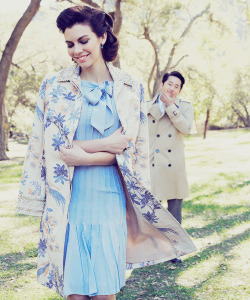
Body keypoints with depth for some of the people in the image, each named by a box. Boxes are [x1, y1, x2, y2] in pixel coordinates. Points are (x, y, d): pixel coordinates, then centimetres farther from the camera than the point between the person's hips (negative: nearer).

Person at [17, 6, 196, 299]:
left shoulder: (129, 89, 6)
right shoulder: (54, 86, 4)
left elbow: (129, 150, 1)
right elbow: (47, 145, 0)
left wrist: (84, 156, -12)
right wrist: (103, 145, -8)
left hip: (109, 201, 1)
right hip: (67, 203, 0)